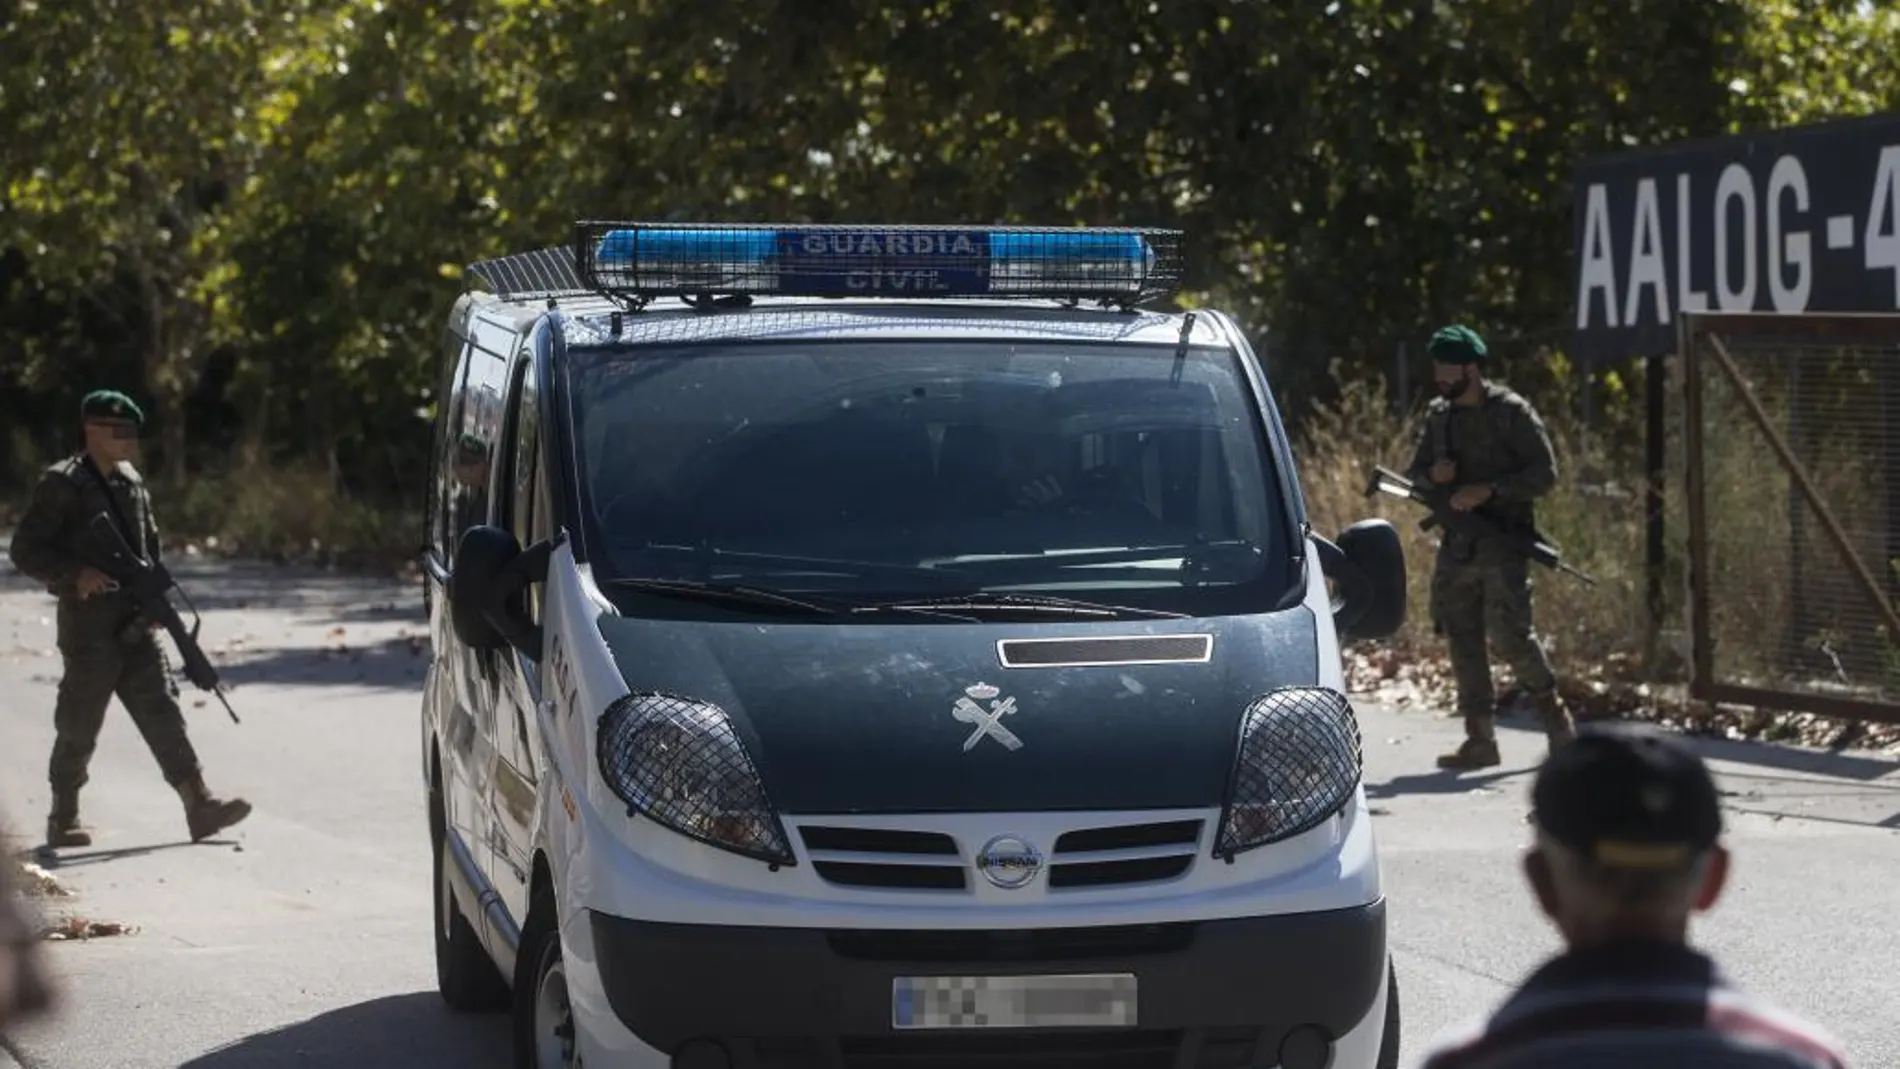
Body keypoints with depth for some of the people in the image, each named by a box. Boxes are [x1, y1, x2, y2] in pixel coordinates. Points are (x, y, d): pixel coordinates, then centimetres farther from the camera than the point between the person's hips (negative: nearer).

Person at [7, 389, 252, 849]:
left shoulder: (131, 482, 13)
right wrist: (76, 574, -24)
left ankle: (200, 807, -8)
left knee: (162, 711, -2)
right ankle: (63, 820, 14)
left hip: (133, 622, 6)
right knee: (79, 727, 1)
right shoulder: (62, 484, -9)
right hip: (88, 624, -6)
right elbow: (25, 550, -11)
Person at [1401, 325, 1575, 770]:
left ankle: (1553, 712, 4)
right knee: (1462, 641, 4)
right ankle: (1480, 739, 8)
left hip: (1502, 541, -6)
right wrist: (1432, 474, -5)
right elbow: (1413, 474, 19)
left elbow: (1544, 473, -8)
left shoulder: (1511, 412, -6)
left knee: (1509, 633, -15)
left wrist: (1489, 490, -19)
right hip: (1456, 544, 6)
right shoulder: (1437, 415, 12)